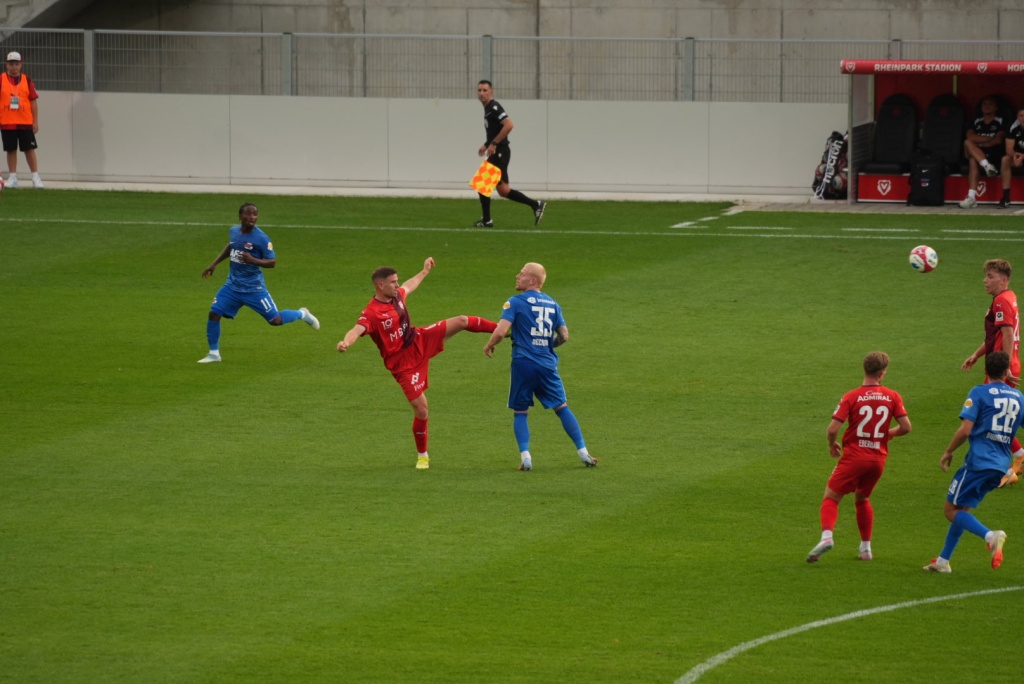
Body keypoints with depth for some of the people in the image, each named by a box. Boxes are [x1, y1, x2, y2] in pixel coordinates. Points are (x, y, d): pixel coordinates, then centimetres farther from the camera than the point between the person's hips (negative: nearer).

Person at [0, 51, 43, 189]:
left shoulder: (27, 80, 5)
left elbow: (33, 101, 5)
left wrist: (35, 121, 1)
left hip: (25, 122, 0)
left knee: (29, 149, 0)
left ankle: (35, 177, 3)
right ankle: (12, 178, 9)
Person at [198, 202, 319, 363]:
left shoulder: (261, 238, -18)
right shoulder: (234, 231, 0)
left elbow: (272, 262, -14)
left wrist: (253, 260, -31)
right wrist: (214, 264, 21)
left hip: (253, 288, -5)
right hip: (233, 285, 5)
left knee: (275, 320, -2)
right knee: (214, 313, -7)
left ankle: (301, 314, 29)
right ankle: (214, 353, 7)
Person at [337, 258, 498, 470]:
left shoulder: (397, 295, -3)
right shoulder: (371, 313, -27)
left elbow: (409, 286, 21)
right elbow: (357, 330, -46)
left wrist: (425, 271, 38)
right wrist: (346, 342, -69)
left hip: (419, 341, 7)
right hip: (403, 362, -7)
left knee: (462, 321, -1)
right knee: (421, 410, -7)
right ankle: (422, 456, 16)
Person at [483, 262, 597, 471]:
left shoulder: (515, 303, -5)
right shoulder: (553, 304, 10)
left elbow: (501, 331, -15)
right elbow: (564, 336, 10)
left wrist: (489, 345, 5)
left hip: (523, 363, -3)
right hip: (548, 365, 3)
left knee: (520, 412, 8)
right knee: (562, 408, 10)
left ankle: (525, 456, -5)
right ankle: (583, 453, 7)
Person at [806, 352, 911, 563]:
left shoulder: (851, 397, -9)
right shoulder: (893, 397, -2)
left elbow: (832, 429, -14)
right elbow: (906, 427, -4)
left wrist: (832, 445, 7)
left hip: (854, 457, -4)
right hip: (878, 458, 4)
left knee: (831, 497, 3)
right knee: (863, 499, 25)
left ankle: (826, 536, -22)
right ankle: (866, 547, 25)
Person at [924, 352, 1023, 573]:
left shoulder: (979, 393, -6)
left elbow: (965, 430, -13)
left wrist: (948, 452, 0)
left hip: (979, 461, -6)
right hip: (1001, 465, 6)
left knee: (951, 510, 0)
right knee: (961, 510, 19)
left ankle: (991, 536, -22)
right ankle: (943, 561, 21)